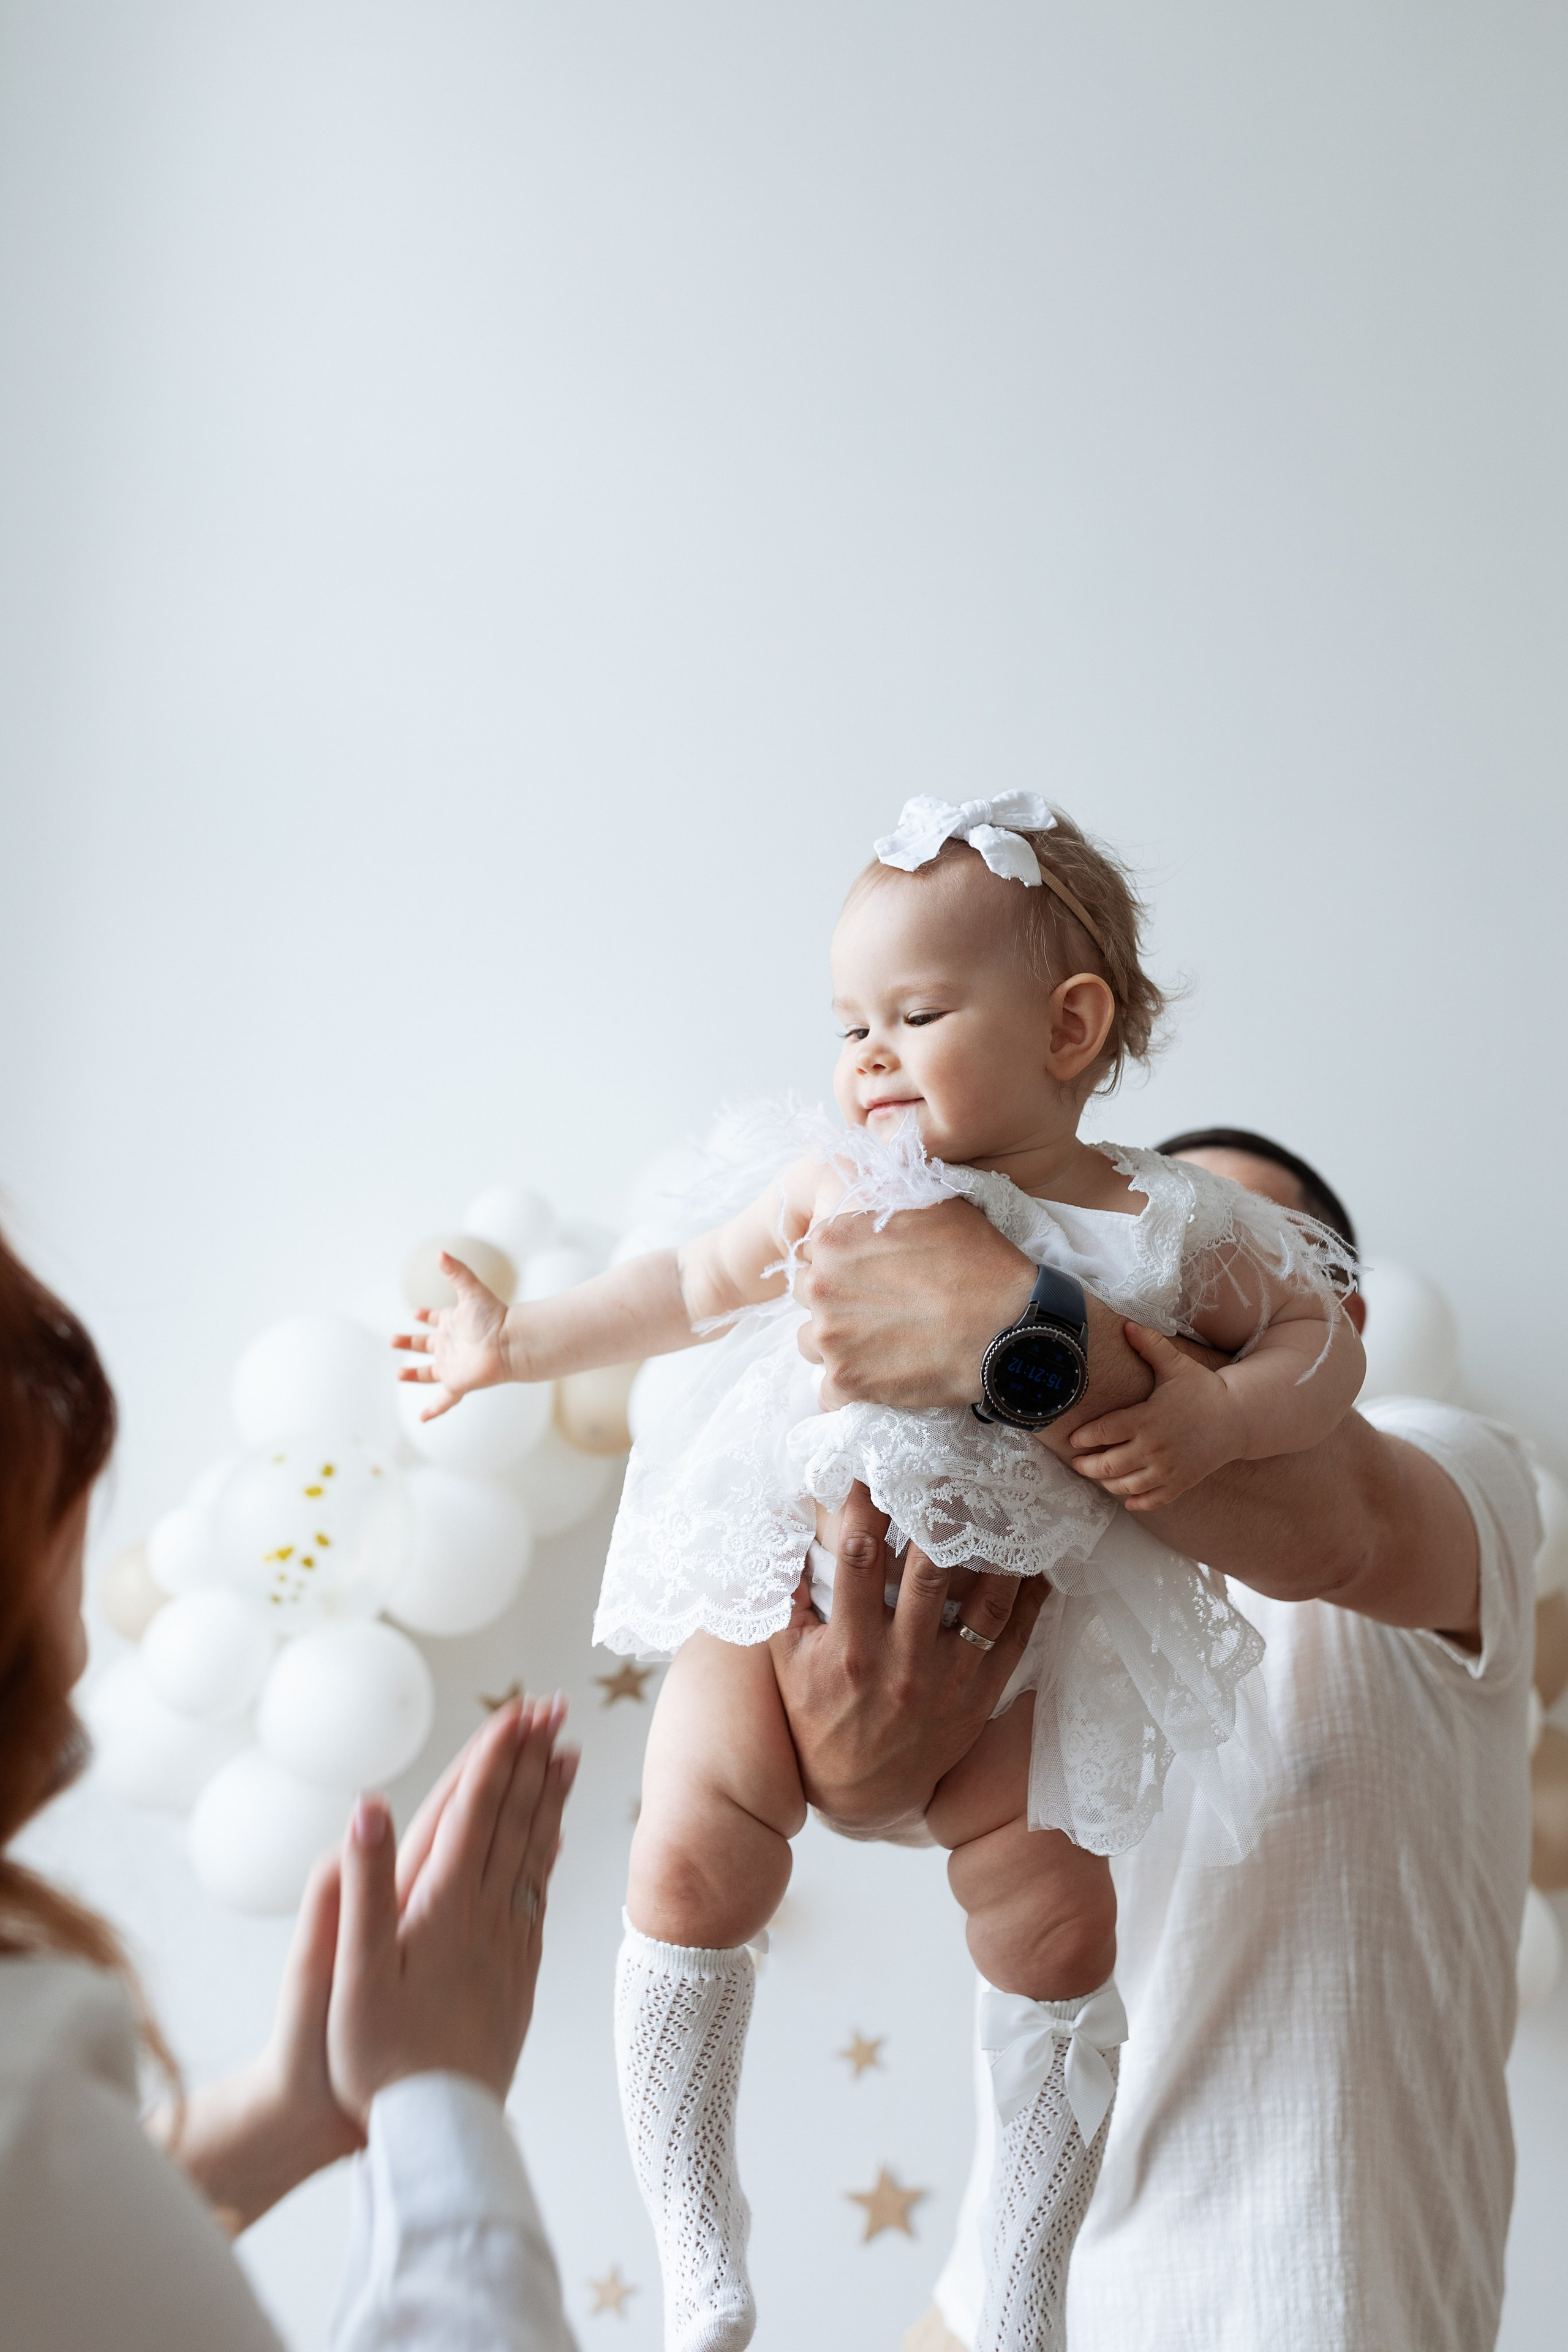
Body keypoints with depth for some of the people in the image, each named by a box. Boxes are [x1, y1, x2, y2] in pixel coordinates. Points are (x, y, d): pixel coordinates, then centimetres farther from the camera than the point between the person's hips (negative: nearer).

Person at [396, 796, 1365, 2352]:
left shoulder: (1167, 1233, -5)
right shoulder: (834, 1180, 0)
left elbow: (1326, 1338, 0)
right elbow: (698, 1285, 15)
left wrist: (1211, 1421, -19)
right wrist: (517, 1344, 22)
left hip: (1004, 1643, -1)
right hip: (785, 1583, 1)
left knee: (1054, 1930, 0)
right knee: (689, 1871, -6)